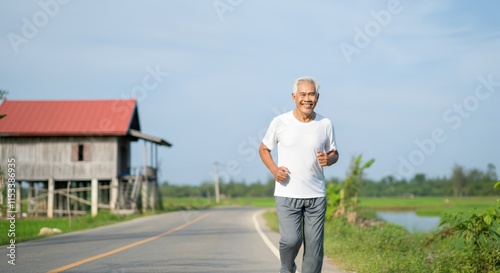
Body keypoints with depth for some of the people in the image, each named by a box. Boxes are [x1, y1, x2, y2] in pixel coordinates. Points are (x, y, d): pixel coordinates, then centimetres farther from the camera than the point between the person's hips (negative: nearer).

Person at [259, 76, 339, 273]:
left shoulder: (325, 124, 2)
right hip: (286, 194, -2)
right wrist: (274, 170, -9)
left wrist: (329, 159, -11)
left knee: (314, 244, 2)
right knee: (291, 239, -14)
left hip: (316, 195, 2)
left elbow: (334, 153, 14)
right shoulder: (280, 122, -3)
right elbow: (263, 149, 9)